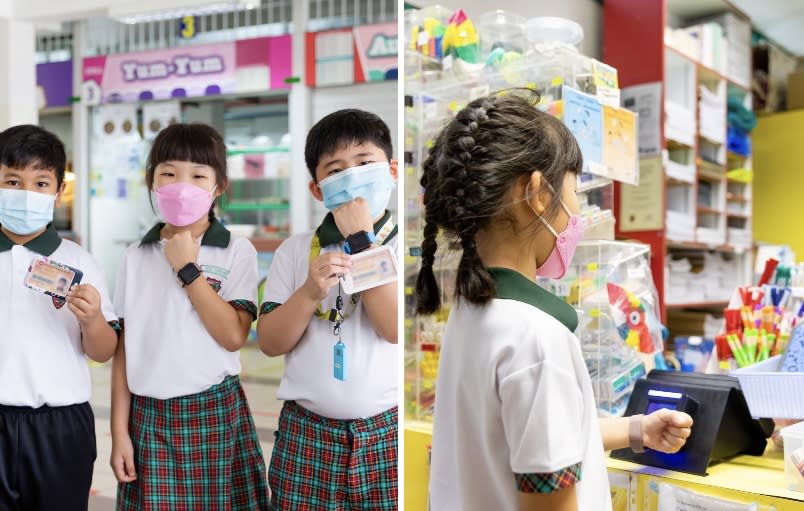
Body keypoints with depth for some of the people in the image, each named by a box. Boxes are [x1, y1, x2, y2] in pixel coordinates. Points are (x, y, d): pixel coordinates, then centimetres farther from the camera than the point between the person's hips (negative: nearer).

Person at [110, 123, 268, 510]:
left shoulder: (237, 252, -4)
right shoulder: (136, 257, 4)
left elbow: (234, 336, -15)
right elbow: (124, 347, 5)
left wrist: (187, 269, -15)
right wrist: (119, 431, 3)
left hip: (215, 413, -2)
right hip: (149, 416, 2)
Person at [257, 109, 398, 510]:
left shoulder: (397, 245, -1)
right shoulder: (295, 250, 5)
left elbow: (394, 327, -16)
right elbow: (270, 342, 0)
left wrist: (360, 239, -14)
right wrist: (310, 292, -17)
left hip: (385, 432, -1)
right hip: (306, 434, 2)